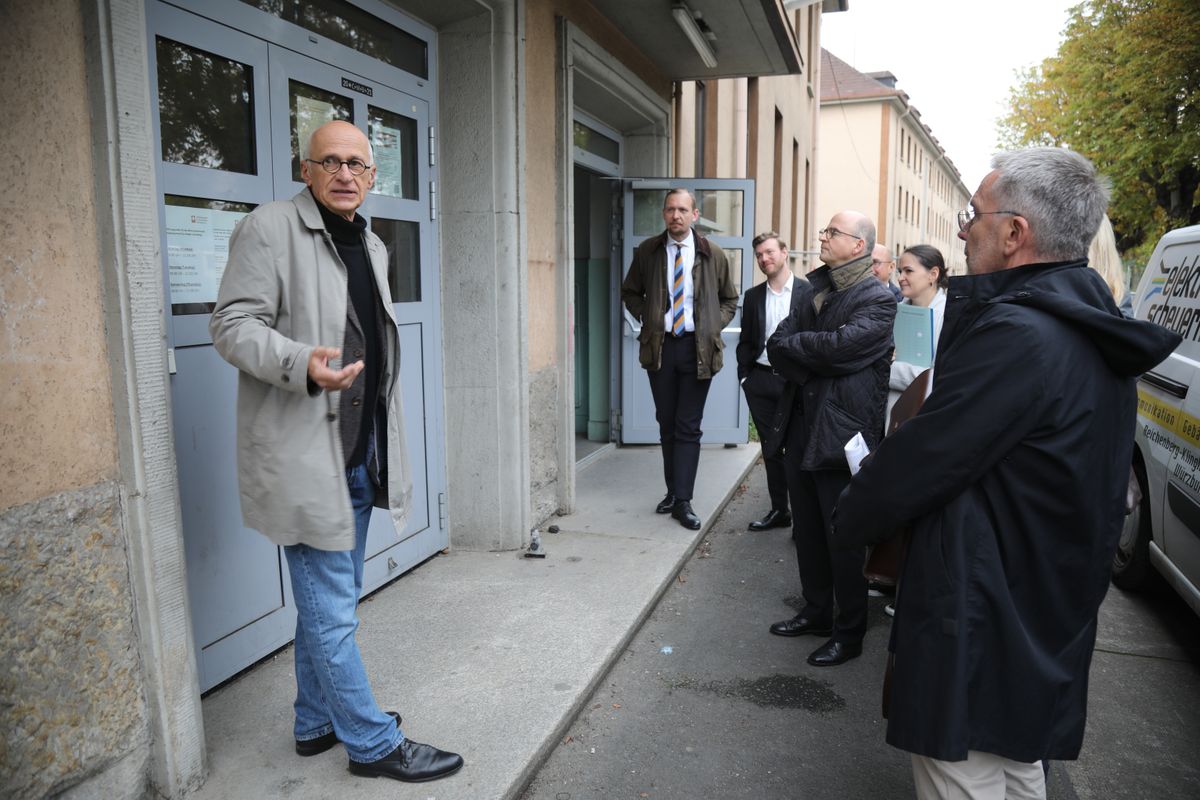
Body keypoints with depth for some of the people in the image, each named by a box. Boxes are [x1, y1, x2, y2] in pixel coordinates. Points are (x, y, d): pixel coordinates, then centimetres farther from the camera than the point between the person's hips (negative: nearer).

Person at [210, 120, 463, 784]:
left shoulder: (370, 244, 16)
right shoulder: (269, 228, -8)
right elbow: (232, 324, -13)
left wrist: (387, 444, 23)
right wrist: (303, 365, -32)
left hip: (359, 453, 9)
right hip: (305, 454, -8)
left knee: (331, 601, 19)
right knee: (331, 611, 1)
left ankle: (317, 724, 35)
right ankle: (372, 742, 16)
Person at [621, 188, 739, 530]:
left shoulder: (713, 254, 0)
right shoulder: (648, 251, 3)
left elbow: (730, 300, 12)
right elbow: (630, 292, 17)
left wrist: (713, 327, -2)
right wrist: (646, 317, 3)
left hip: (697, 347, -2)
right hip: (659, 345, 2)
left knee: (688, 427, -1)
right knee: (667, 424, 10)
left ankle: (682, 501, 3)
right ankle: (673, 491, 23)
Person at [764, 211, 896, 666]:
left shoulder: (878, 300, -9)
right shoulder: (815, 291, 13)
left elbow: (840, 345, -24)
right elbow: (777, 346, 3)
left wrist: (792, 344, -9)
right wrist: (814, 365, -14)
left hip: (841, 435, -7)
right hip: (801, 429, 7)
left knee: (843, 539, 4)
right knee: (807, 532, 17)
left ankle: (849, 633, 19)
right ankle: (816, 612, 34)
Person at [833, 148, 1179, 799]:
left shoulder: (1017, 335, -25)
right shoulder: (1091, 330, 7)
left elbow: (919, 459, -22)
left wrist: (849, 520, -5)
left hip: (980, 627, -10)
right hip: (1047, 618, 10)